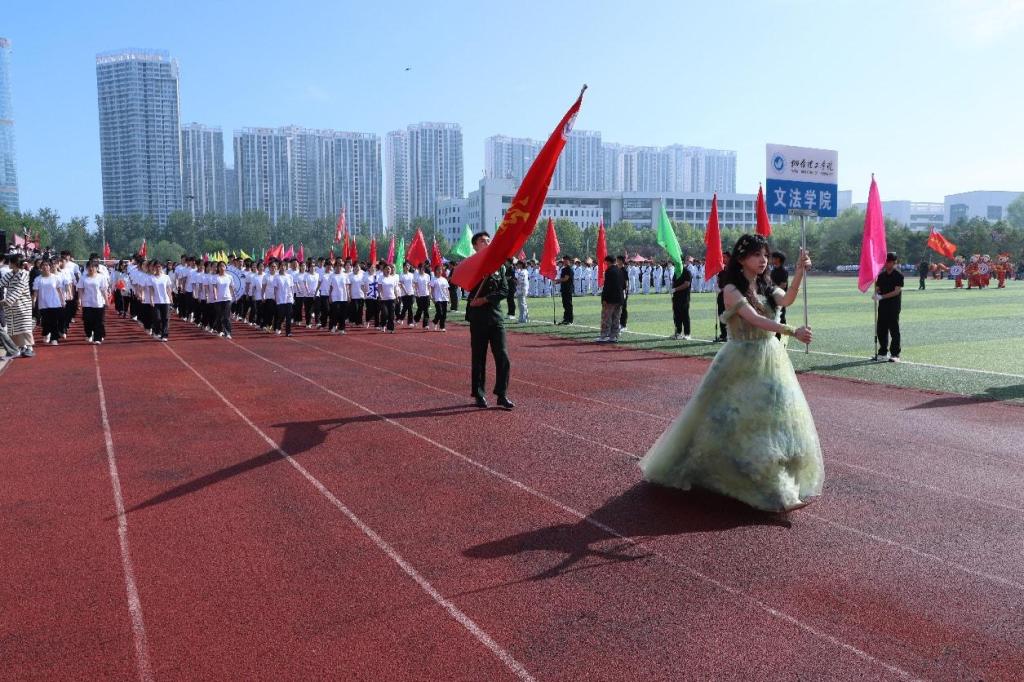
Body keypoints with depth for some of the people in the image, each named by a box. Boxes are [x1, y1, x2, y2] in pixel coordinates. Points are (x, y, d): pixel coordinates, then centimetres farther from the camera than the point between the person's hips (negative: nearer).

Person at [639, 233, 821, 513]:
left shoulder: (767, 288, 9)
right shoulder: (732, 289, -10)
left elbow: (788, 299, -12)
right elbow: (755, 319, -24)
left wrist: (800, 271, -27)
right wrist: (792, 332, -33)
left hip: (771, 360, 6)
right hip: (742, 362, -6)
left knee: (776, 418, 8)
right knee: (734, 420, -3)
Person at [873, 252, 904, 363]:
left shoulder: (898, 275, -6)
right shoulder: (881, 275, 11)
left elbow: (897, 291, -14)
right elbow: (877, 288, 14)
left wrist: (882, 296, -20)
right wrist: (876, 294, -10)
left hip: (894, 306, -6)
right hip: (882, 305, 6)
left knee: (894, 329, -2)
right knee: (881, 329, 8)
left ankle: (895, 354, 3)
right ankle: (882, 353, 17)